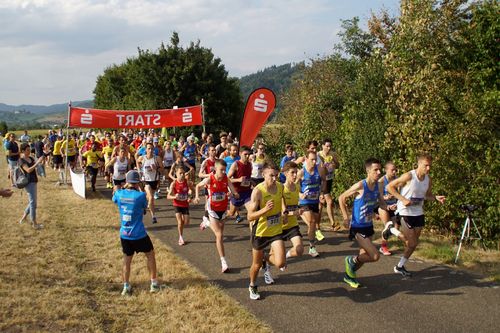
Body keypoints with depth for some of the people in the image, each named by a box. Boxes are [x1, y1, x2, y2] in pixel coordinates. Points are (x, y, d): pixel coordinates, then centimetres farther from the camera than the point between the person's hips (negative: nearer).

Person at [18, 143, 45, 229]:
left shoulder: (30, 158, 12)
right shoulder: (21, 160, -12)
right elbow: (28, 170, -25)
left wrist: (42, 160, -14)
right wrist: (37, 162, -32)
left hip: (33, 182, 8)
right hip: (29, 183, -8)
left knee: (31, 202, 18)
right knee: (33, 203, -5)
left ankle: (23, 218, 33)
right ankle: (34, 223, 2)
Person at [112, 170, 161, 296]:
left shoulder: (119, 194, -4)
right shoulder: (140, 195, -16)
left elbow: (114, 198, 20)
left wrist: (125, 187, 22)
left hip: (124, 235, 4)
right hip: (139, 235, -3)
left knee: (127, 260, 17)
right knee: (150, 255, 17)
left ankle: (126, 287, 18)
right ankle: (154, 283, 22)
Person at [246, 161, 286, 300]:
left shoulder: (280, 187, -7)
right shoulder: (257, 191, -22)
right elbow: (250, 217, -23)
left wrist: (282, 214, 9)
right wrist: (265, 209, -37)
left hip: (276, 231, 3)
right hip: (260, 231, -3)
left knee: (280, 263, -13)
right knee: (256, 264, 14)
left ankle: (266, 259, 23)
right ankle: (252, 287, 43)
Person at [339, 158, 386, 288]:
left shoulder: (378, 186, -2)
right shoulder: (360, 186, -22)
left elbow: (382, 203, 11)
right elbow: (341, 198, -13)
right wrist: (346, 218, -15)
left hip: (369, 226, 7)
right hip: (358, 228, -7)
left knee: (364, 255, 18)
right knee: (375, 256, -12)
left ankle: (349, 275, 42)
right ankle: (351, 260, 13)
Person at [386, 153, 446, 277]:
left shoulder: (428, 179, 0)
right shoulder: (409, 176, -19)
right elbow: (389, 187, -14)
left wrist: (436, 198, -5)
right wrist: (403, 199, -22)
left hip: (419, 213, 6)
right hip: (406, 213, -6)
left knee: (412, 243, 11)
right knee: (413, 243, -6)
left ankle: (400, 267, 27)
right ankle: (392, 230, 17)